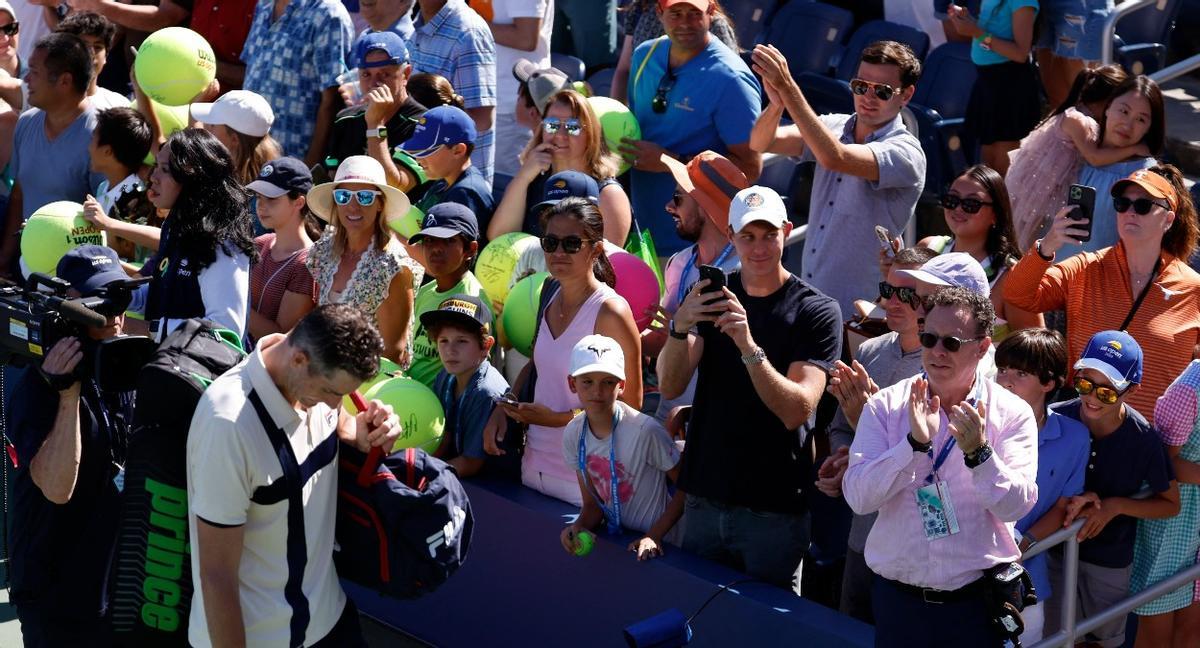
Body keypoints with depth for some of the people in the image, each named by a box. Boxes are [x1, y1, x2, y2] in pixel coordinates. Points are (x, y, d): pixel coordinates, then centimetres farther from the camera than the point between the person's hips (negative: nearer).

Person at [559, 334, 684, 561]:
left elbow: (686, 487, -11)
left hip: (657, 546, -5)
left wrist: (654, 536, -16)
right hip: (614, 538, 5)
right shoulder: (574, 434, -2)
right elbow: (593, 503, 5)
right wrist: (580, 525, -15)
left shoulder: (645, 431, -19)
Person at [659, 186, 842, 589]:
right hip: (705, 498, 4)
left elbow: (797, 411, -18)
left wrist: (748, 346, -32)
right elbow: (670, 387, -6)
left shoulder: (816, 311, -7)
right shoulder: (712, 296, 7)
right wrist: (680, 326, -25)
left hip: (774, 508, -4)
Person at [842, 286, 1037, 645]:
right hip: (898, 600, 1)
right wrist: (915, 443, -22)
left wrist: (978, 453, -27)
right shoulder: (886, 406, -1)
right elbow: (858, 498, -11)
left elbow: (1016, 506, -12)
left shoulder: (1012, 413, -3)